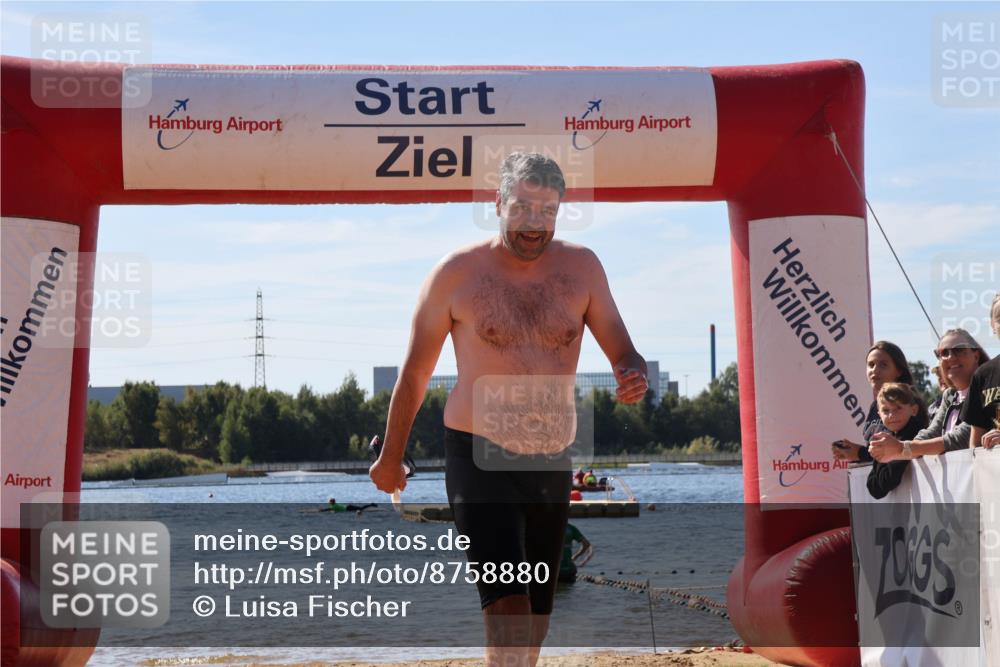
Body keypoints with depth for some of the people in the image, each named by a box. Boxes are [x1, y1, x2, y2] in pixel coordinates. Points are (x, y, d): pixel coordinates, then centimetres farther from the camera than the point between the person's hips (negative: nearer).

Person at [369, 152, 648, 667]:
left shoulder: (581, 268, 1)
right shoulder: (457, 273, -6)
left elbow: (623, 355, 1)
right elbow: (415, 372, 4)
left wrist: (633, 378, -24)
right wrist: (390, 458, 11)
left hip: (552, 464, 4)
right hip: (478, 460, -4)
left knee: (536, 618, 15)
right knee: (508, 611, -18)